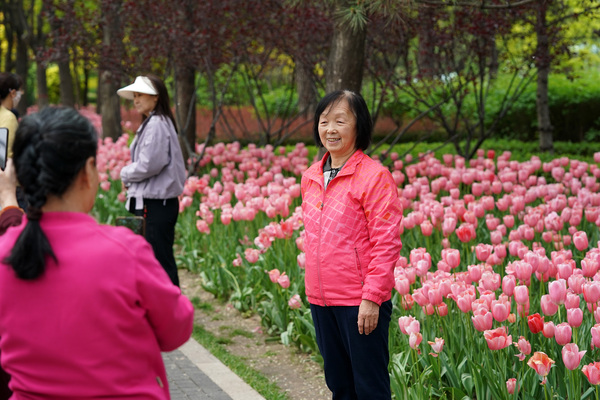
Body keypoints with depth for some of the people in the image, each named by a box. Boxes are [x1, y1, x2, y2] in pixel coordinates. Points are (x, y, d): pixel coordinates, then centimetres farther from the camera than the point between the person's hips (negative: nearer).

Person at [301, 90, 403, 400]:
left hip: (361, 303, -7)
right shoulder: (311, 177, 9)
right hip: (321, 299, 7)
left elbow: (386, 243, -14)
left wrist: (372, 297, -17)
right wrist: (313, 288, 14)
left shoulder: (374, 176, -12)